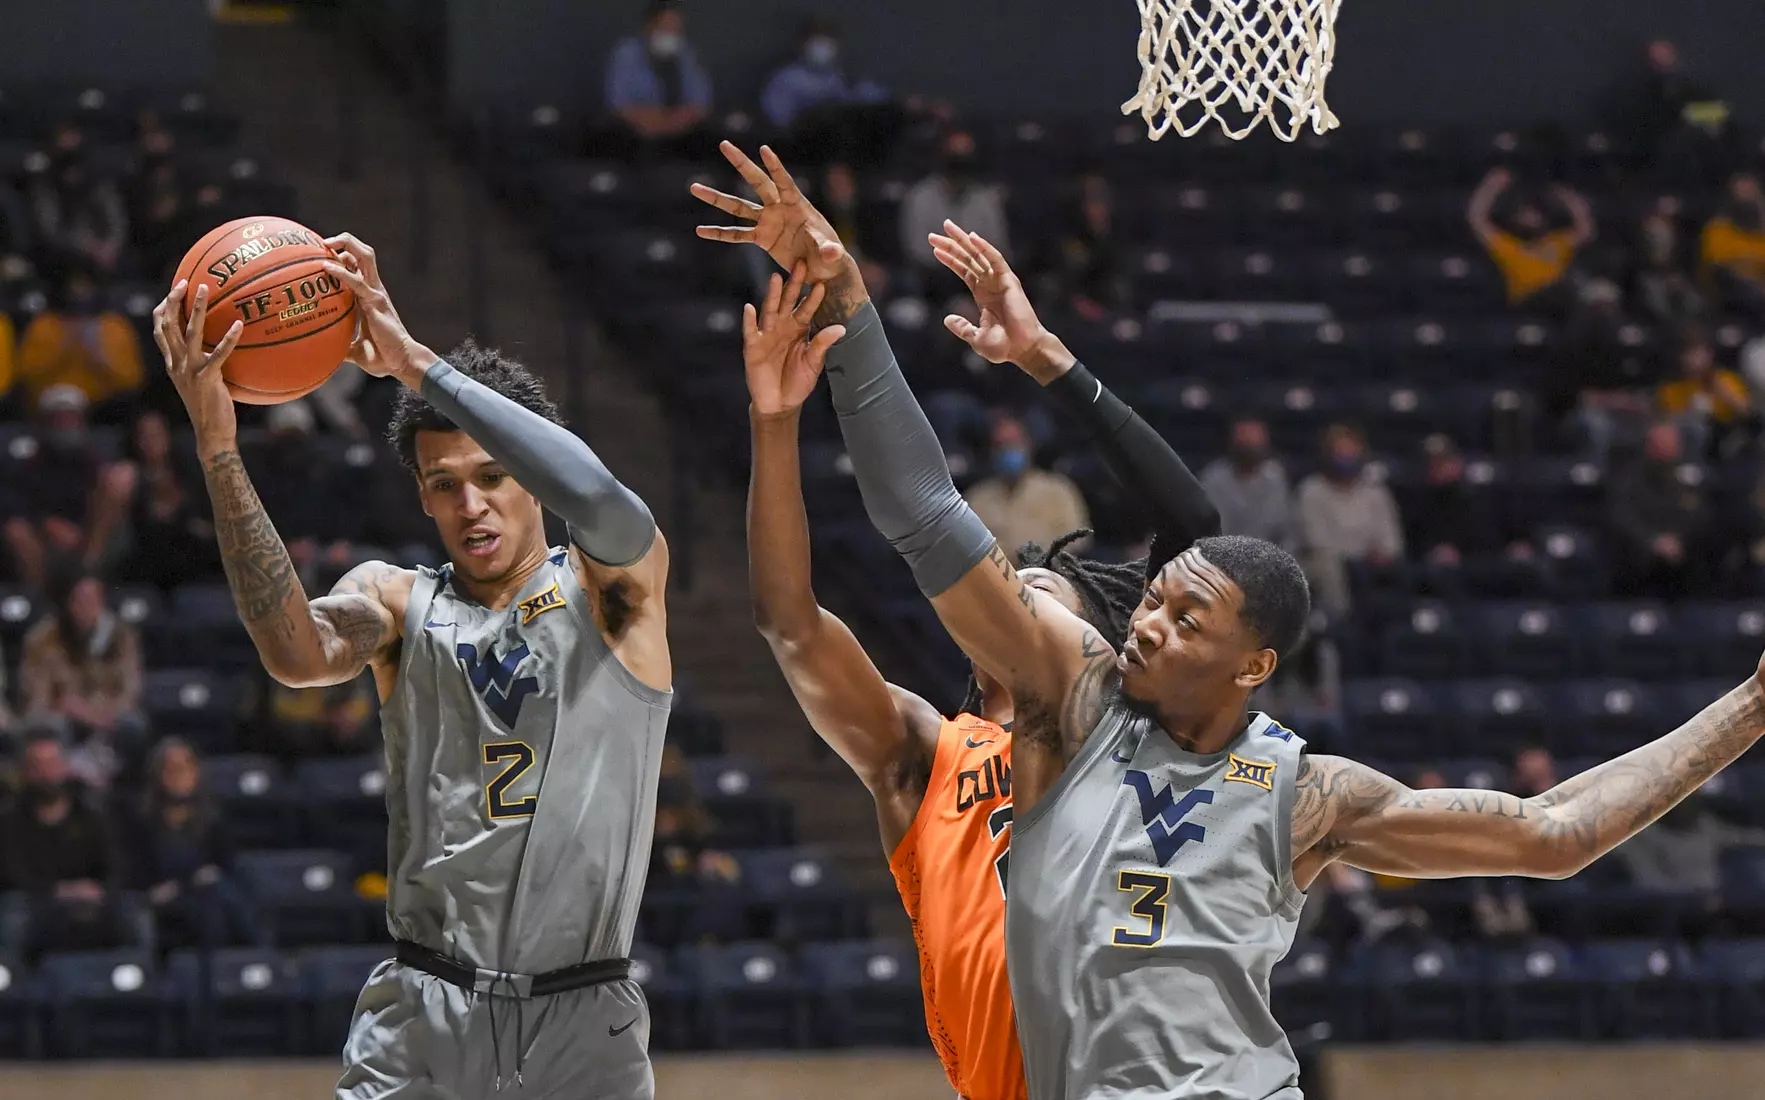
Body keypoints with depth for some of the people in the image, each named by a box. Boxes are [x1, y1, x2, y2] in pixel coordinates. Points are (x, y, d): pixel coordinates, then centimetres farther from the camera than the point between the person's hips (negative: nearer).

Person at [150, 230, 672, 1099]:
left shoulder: (615, 583, 2)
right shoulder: (398, 602, 7)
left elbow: (595, 496, -22)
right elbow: (300, 656, -16)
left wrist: (416, 363, -23)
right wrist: (217, 447, -24)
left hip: (585, 1014, -1)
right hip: (424, 1003, 1)